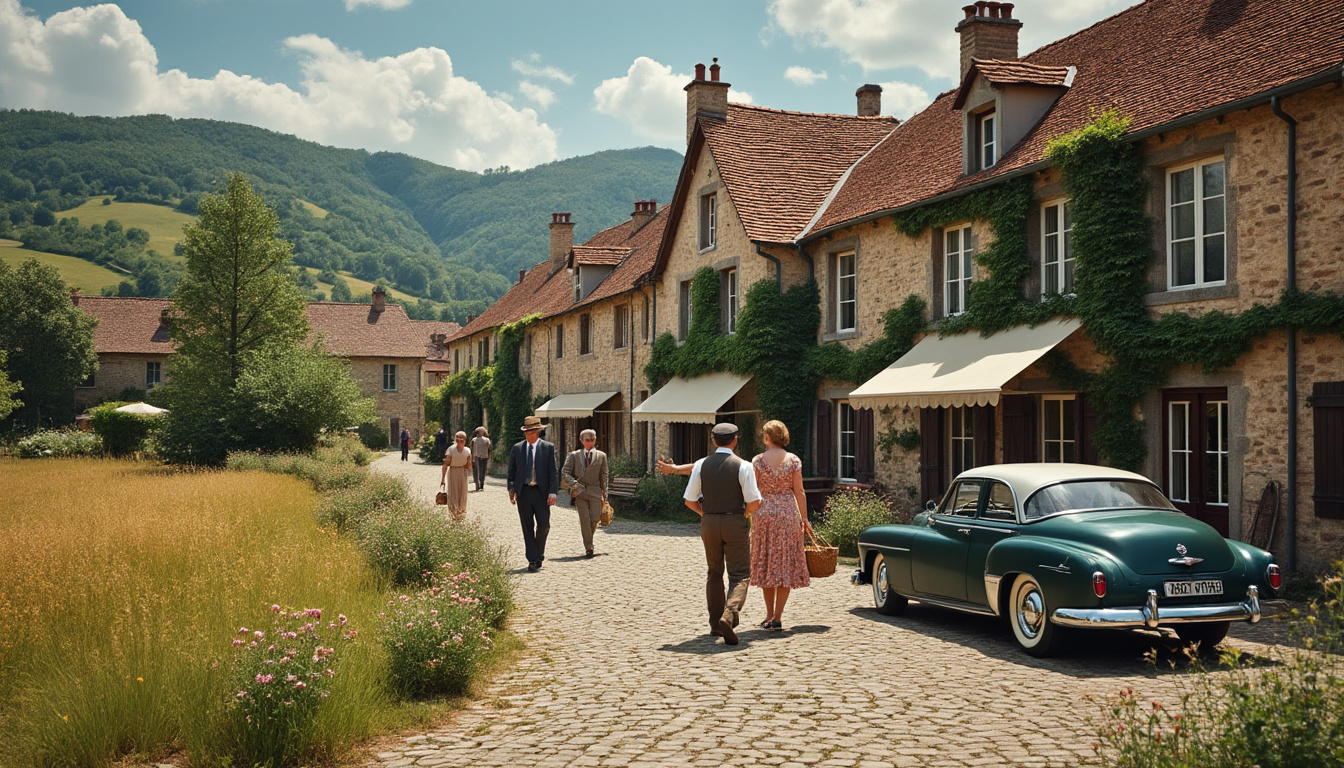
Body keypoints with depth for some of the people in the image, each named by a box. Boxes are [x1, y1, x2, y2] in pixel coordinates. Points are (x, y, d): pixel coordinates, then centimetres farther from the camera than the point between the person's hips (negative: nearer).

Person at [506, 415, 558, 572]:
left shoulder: (548, 448, 1)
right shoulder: (517, 448, 8)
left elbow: (553, 472, -2)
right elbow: (511, 470, 13)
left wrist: (552, 492, -10)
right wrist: (511, 489, 2)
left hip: (541, 492, -2)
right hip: (523, 492, 2)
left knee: (544, 525, -4)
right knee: (527, 528, 2)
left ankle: (539, 554, 20)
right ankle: (533, 560, 7)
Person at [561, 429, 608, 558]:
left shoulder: (601, 456, 12)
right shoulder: (574, 456, 9)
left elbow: (603, 476, 14)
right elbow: (565, 473, 3)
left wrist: (604, 494, 11)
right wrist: (574, 484, -13)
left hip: (595, 491, 1)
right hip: (580, 490, -1)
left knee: (595, 518, -9)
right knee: (584, 519, -6)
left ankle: (589, 541, 21)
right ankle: (588, 548, 1)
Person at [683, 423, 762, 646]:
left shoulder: (701, 465, 0)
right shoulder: (743, 466, -8)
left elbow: (690, 500, 2)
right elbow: (754, 502, -10)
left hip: (709, 522, 4)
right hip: (735, 523, -3)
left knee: (714, 573, 18)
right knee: (739, 576, 1)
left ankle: (715, 624, 21)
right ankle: (729, 616, -23)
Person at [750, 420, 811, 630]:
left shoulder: (758, 461, -3)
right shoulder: (794, 460, -1)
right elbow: (799, 492, -1)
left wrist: (749, 516, 5)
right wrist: (804, 519, 6)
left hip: (764, 513, 0)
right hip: (788, 514, 0)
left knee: (766, 564, 11)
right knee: (786, 564, 5)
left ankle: (770, 615, 15)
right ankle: (777, 617, 2)